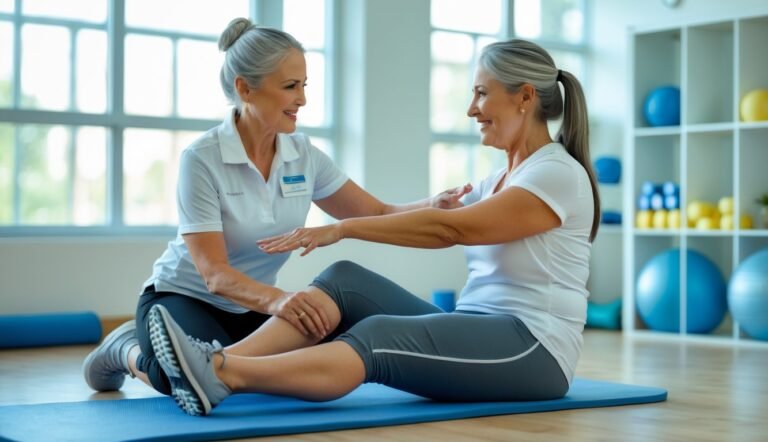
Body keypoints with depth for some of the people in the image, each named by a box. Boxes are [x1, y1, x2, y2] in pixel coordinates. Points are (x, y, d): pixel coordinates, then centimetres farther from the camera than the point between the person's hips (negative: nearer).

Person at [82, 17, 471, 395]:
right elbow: (214, 272, -30)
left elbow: (378, 216, -3)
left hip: (250, 307, 6)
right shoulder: (202, 160, -24)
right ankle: (127, 351, 1)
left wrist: (435, 206, -24)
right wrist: (275, 299, -50)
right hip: (184, 298, -6)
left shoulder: (303, 155, -7)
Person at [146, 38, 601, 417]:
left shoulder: (559, 175, -10)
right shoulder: (500, 181, 20)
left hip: (532, 352, -8)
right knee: (347, 281, -12)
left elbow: (449, 228, -19)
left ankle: (223, 376, -49)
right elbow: (410, 216, 16)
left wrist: (344, 228, -20)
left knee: (378, 339, -31)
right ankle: (221, 361, -32)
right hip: (478, 334, 8)